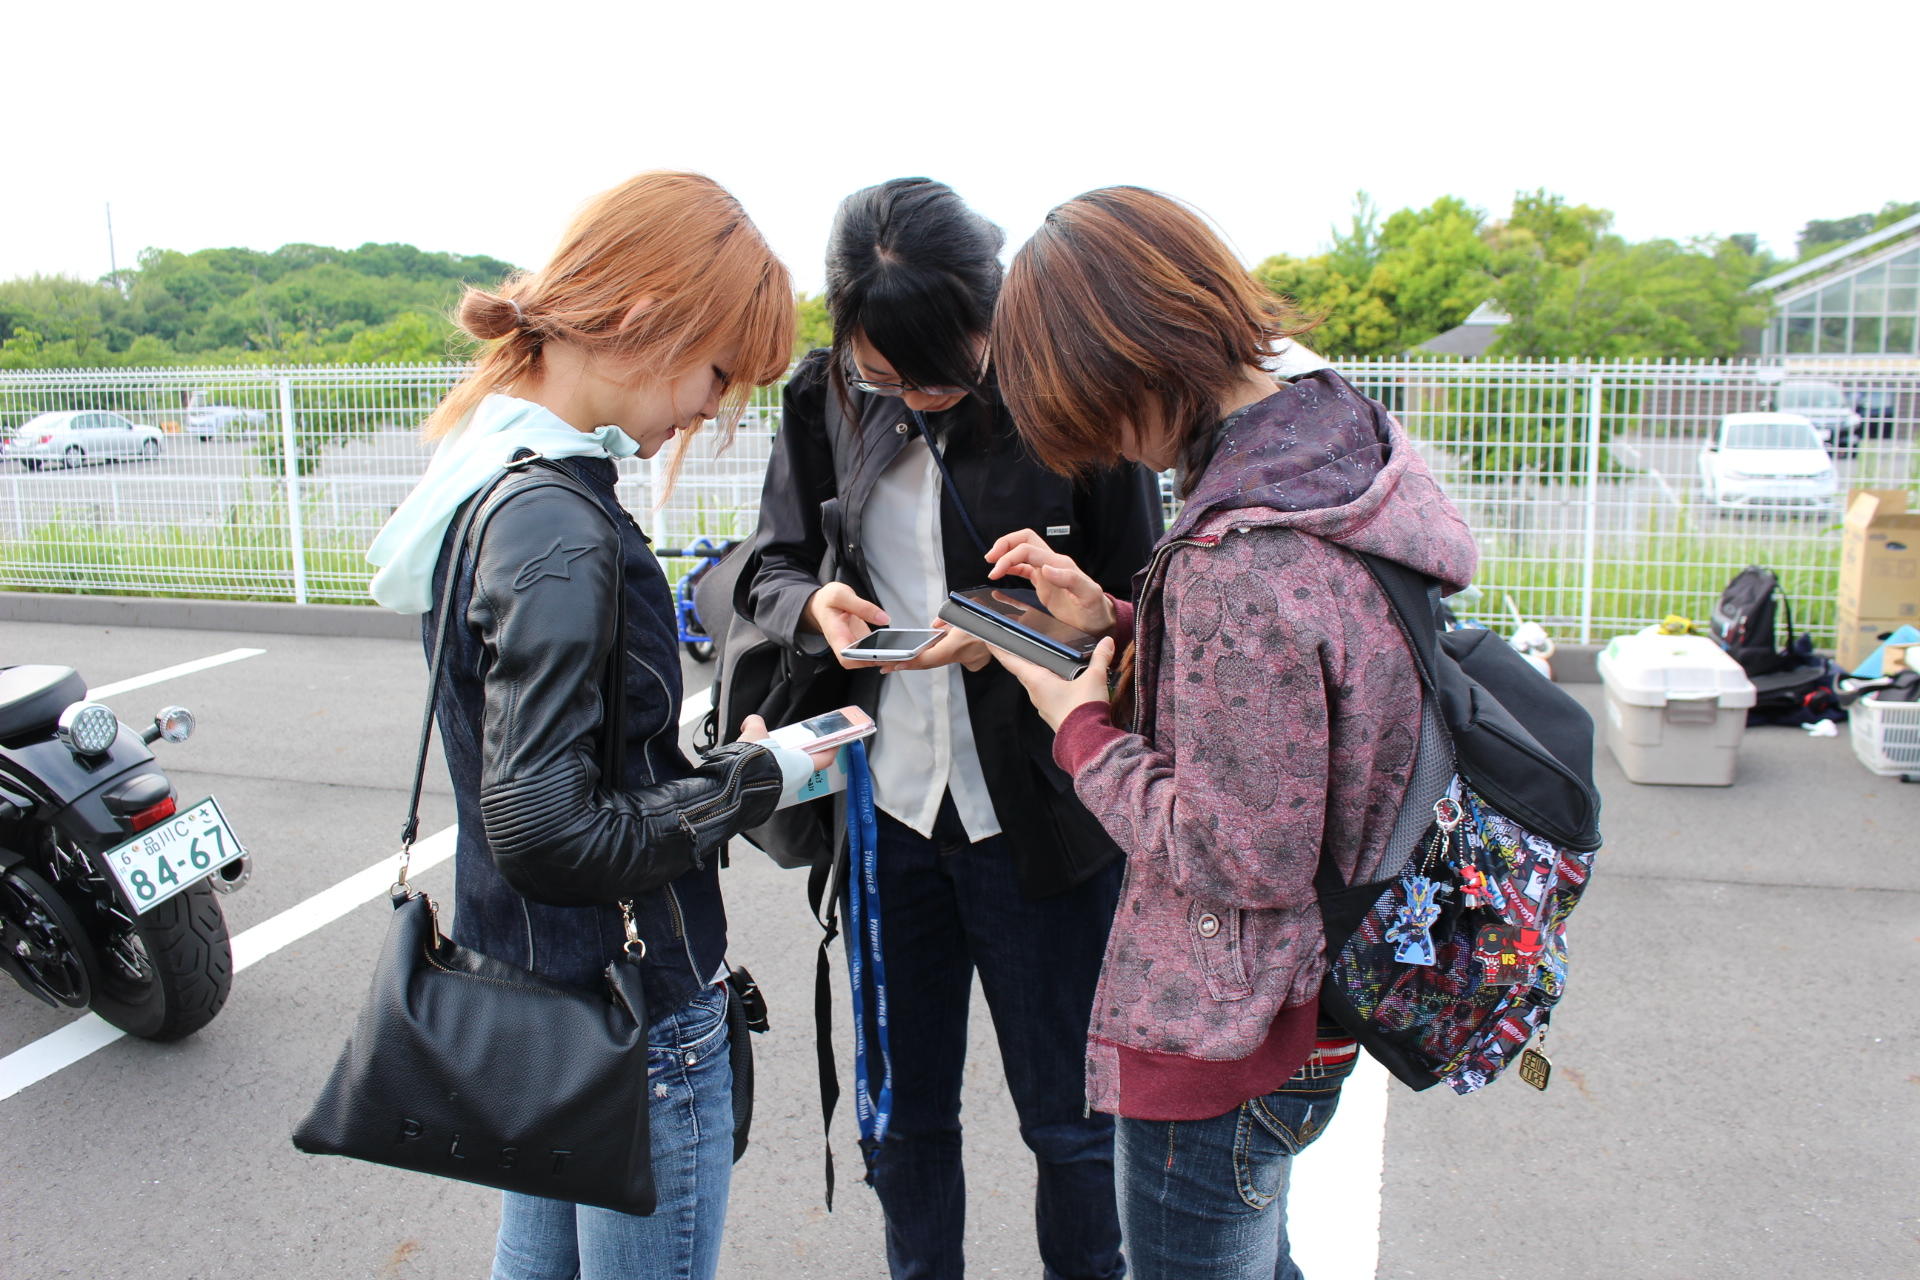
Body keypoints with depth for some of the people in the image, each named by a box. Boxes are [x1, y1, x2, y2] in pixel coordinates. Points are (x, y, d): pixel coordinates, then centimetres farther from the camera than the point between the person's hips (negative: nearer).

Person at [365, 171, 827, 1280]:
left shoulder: (486, 474, 4)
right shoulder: (559, 530, -26)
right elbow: (548, 834, -27)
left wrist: (696, 755, 6)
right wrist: (756, 779, -17)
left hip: (527, 987, 9)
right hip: (631, 1016, -9)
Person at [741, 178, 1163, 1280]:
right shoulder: (825, 401, -2)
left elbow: (1141, 609, -6)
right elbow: (772, 569, 8)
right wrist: (816, 605, -14)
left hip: (1037, 817, -3)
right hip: (885, 809, 3)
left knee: (1068, 1118, 14)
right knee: (905, 1108, 20)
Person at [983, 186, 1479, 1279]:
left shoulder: (1243, 563, -33)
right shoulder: (1347, 445, -3)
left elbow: (1246, 857, -25)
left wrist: (1081, 726, -14)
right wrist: (1118, 623, 2)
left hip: (1215, 1045, -9)